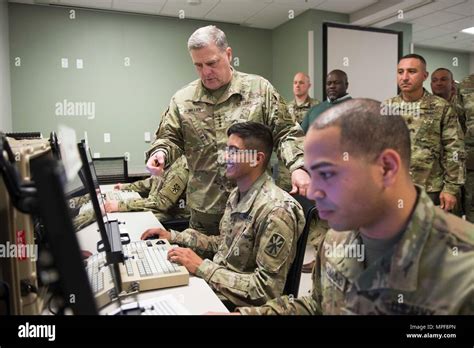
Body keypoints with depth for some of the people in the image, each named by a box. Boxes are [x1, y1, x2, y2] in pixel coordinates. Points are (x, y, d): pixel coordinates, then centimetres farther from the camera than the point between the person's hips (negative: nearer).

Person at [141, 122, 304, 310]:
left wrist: (202, 268, -24)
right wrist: (174, 236, 4)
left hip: (234, 303, -7)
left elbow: (267, 289, -24)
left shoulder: (275, 212, -25)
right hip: (213, 285, 7)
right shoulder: (237, 194, 3)